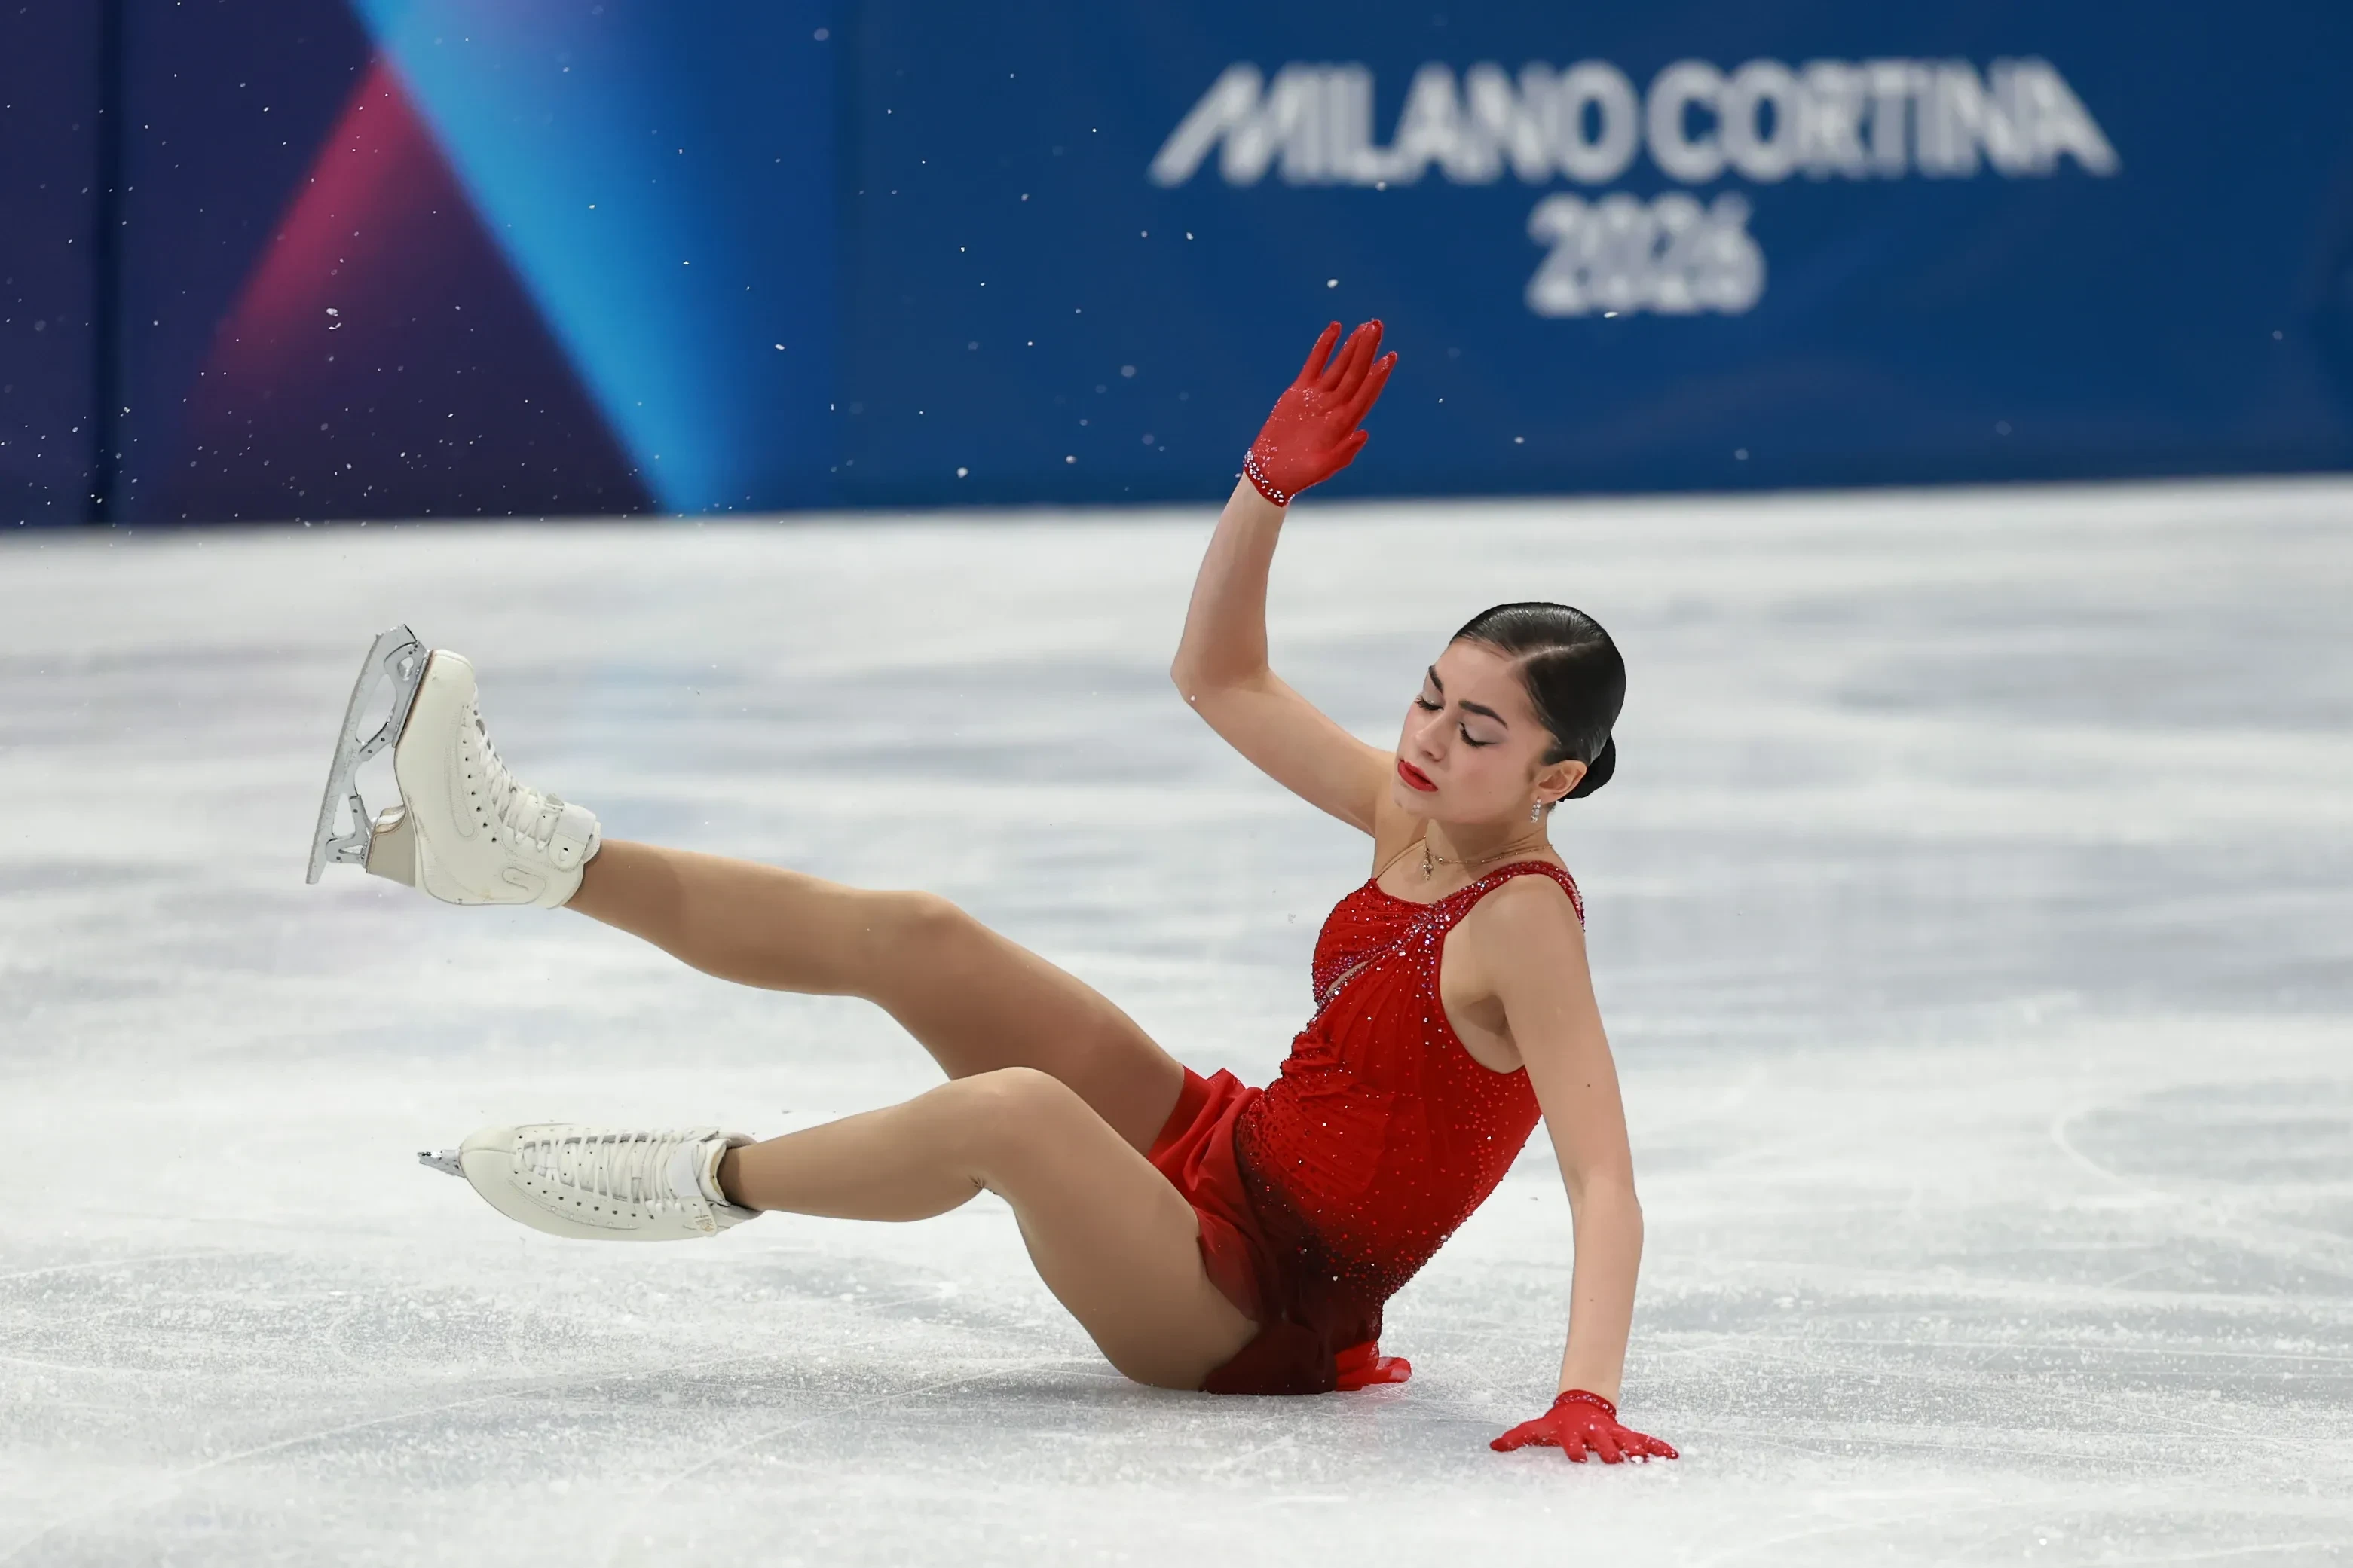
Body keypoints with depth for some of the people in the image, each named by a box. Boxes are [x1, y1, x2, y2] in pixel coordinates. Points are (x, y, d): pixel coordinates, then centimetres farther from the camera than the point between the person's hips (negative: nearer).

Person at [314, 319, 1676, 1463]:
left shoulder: (1525, 924, -23)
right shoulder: (1414, 818, 0)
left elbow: (1607, 1186, -32)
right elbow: (1220, 679, 12)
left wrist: (1588, 1400, -45)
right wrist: (1270, 489, -3)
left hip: (1252, 1316, -9)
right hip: (1216, 1149, 9)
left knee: (1014, 1111, -35)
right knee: (911, 937, -1)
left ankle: (707, 1180, -10)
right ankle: (530, 850, 3)